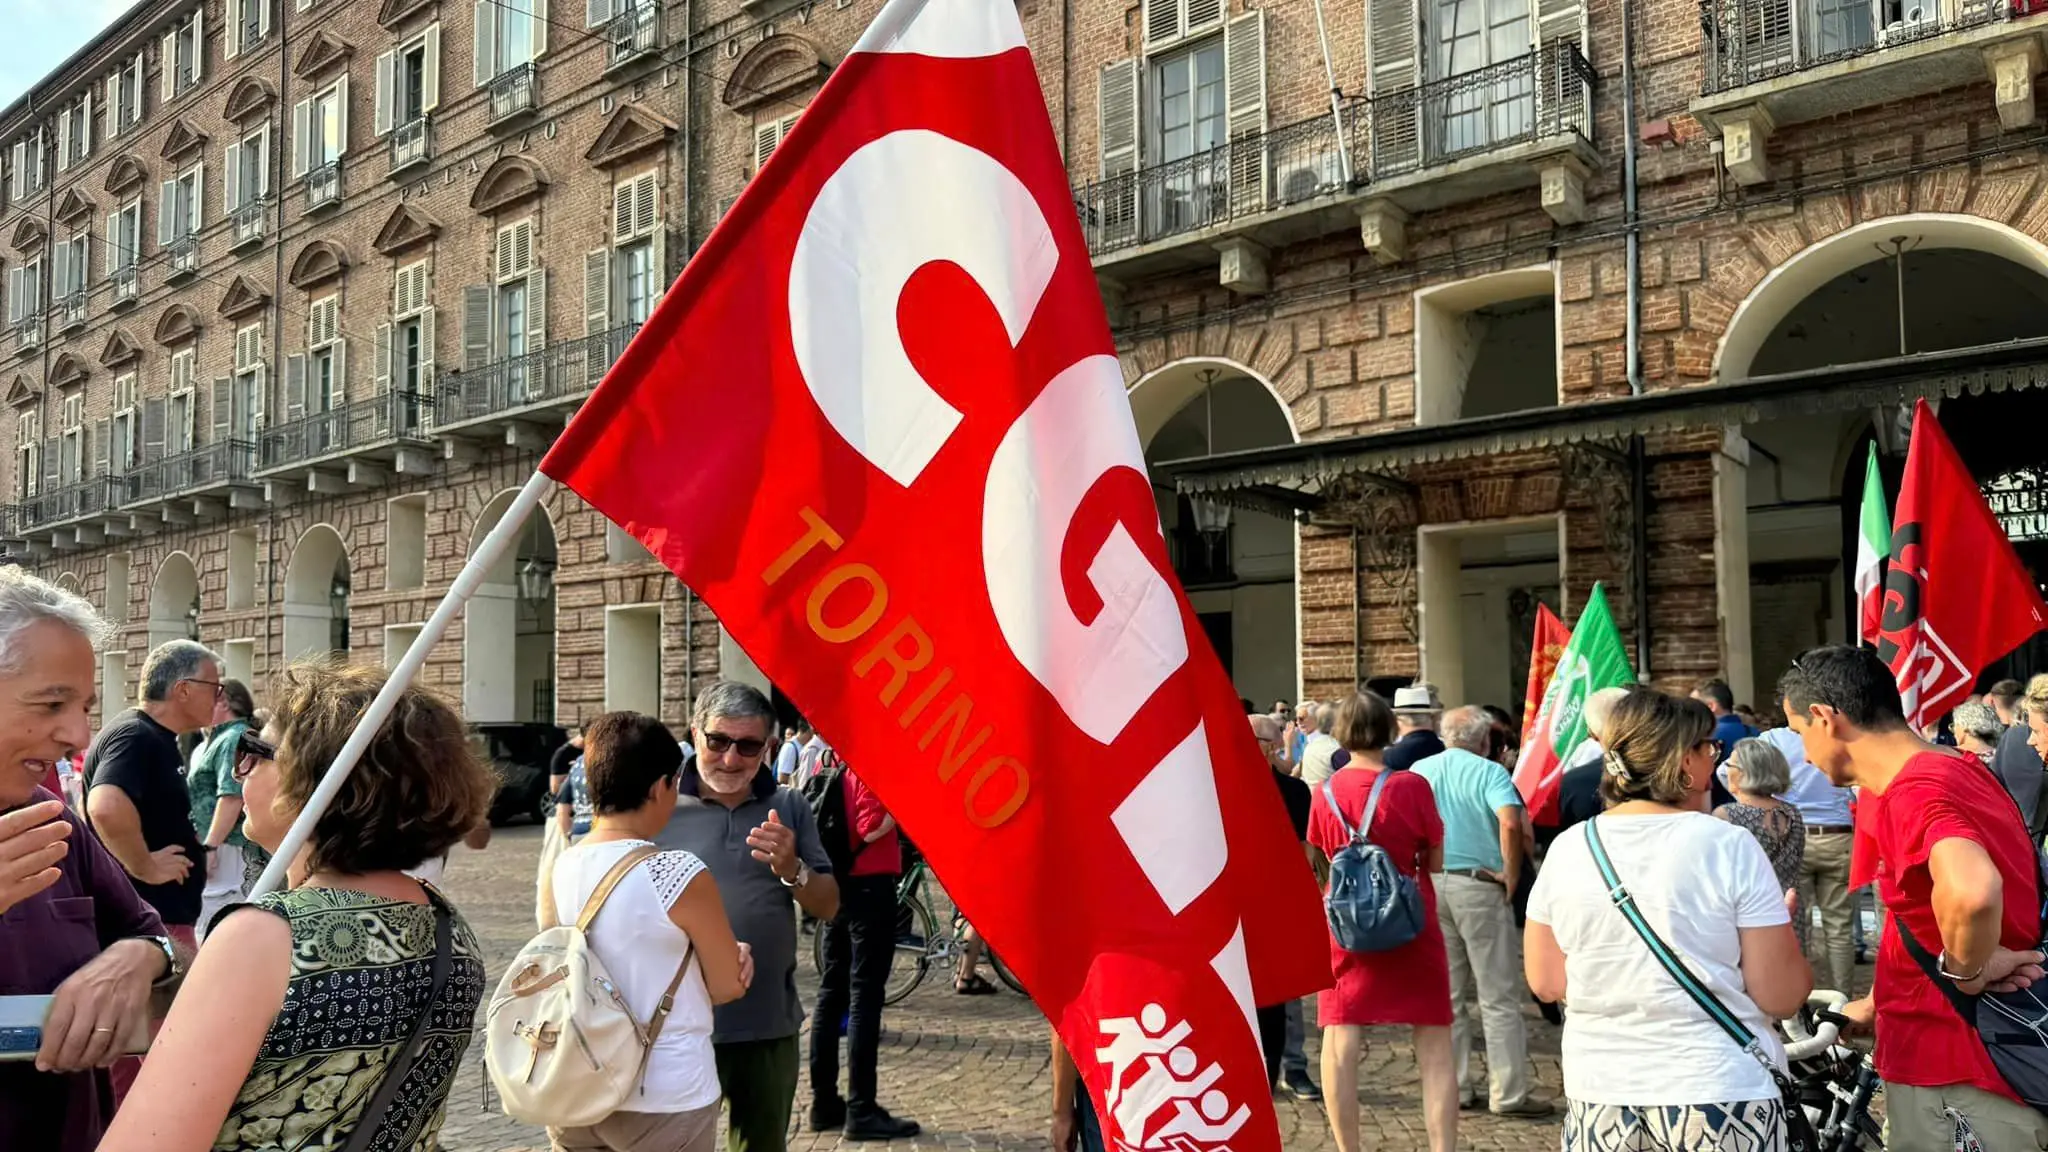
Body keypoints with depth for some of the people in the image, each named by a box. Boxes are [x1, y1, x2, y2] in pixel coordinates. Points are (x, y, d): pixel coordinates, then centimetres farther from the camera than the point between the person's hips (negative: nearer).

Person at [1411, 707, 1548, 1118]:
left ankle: (1454, 1088, 18)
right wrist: (1511, 873, -13)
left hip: (1429, 884, 5)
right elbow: (1510, 823, -23)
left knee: (1446, 994, 13)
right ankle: (1508, 1094, 7)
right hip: (1477, 884, -5)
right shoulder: (1489, 772, -7)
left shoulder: (1419, 771, 6)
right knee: (1499, 996, 3)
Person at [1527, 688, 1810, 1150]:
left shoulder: (1567, 849, -3)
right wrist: (1784, 926, 9)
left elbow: (1547, 983, 6)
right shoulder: (1730, 847, -12)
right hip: (1718, 1098, -3)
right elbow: (1780, 997, -9)